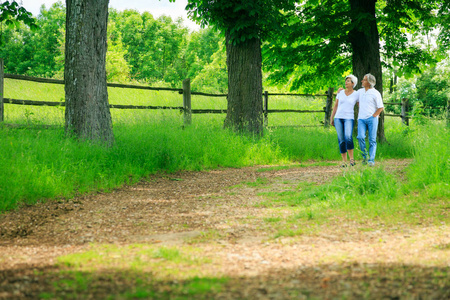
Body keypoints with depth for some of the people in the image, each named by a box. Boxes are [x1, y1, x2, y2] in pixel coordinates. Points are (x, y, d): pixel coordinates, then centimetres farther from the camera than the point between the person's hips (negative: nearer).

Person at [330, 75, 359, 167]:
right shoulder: (340, 93, 9)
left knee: (348, 137, -27)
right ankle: (344, 161, 3)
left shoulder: (356, 94, 2)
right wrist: (331, 118, 11)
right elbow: (335, 106, 14)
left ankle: (351, 158, -12)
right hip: (338, 118, 3)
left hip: (349, 118, -3)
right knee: (341, 140, -3)